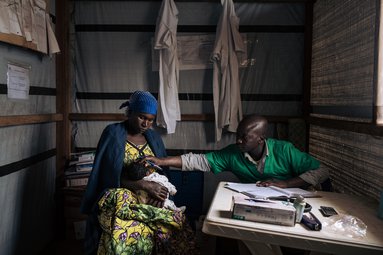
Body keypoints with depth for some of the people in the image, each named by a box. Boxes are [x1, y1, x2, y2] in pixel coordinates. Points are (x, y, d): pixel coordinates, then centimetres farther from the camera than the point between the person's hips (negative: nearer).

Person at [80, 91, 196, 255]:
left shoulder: (153, 138, 13)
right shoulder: (113, 134, -4)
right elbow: (109, 179, -9)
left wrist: (160, 192, -11)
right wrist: (144, 185, -20)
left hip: (151, 199, 4)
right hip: (120, 198, -4)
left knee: (177, 225, -27)